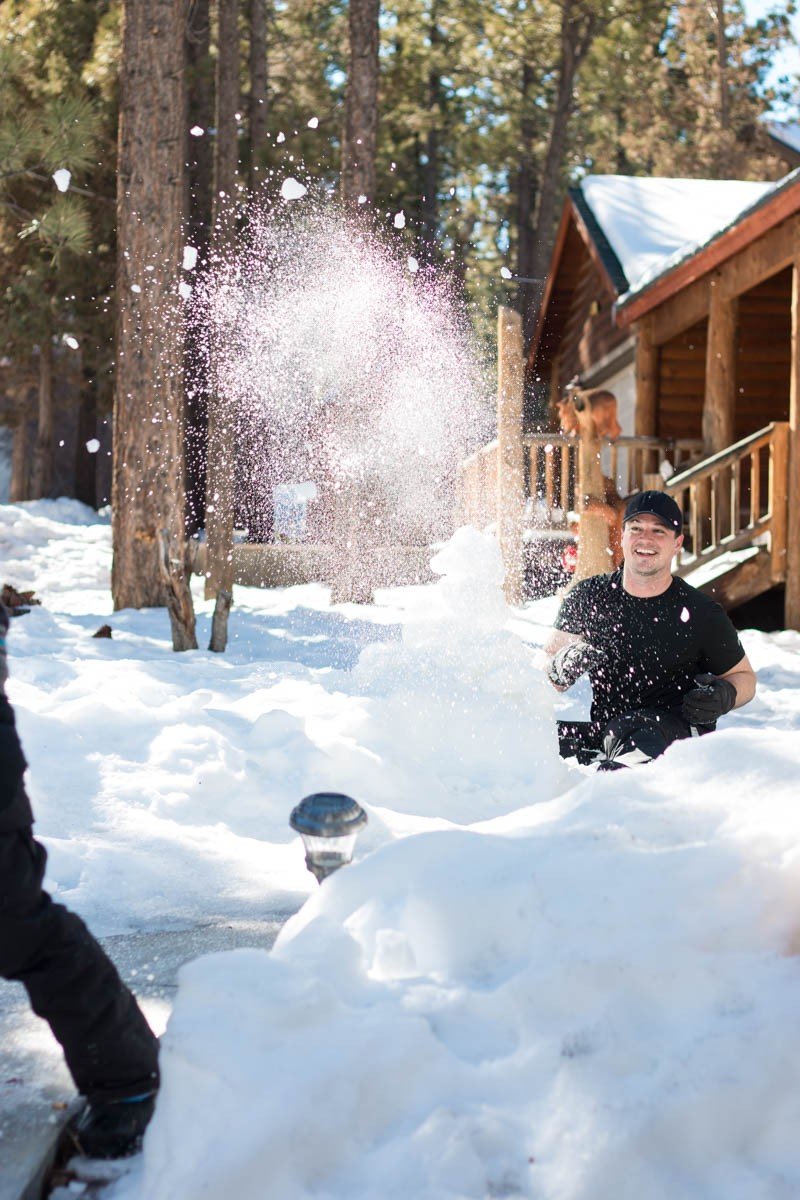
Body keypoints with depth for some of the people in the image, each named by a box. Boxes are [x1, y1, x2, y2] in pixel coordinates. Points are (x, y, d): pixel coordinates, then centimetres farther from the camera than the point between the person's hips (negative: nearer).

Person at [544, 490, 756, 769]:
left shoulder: (703, 614, 1)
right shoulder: (588, 597, 7)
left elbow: (745, 677, 13)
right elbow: (543, 678, 11)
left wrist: (725, 696, -11)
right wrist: (561, 668, -14)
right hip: (603, 734, 4)